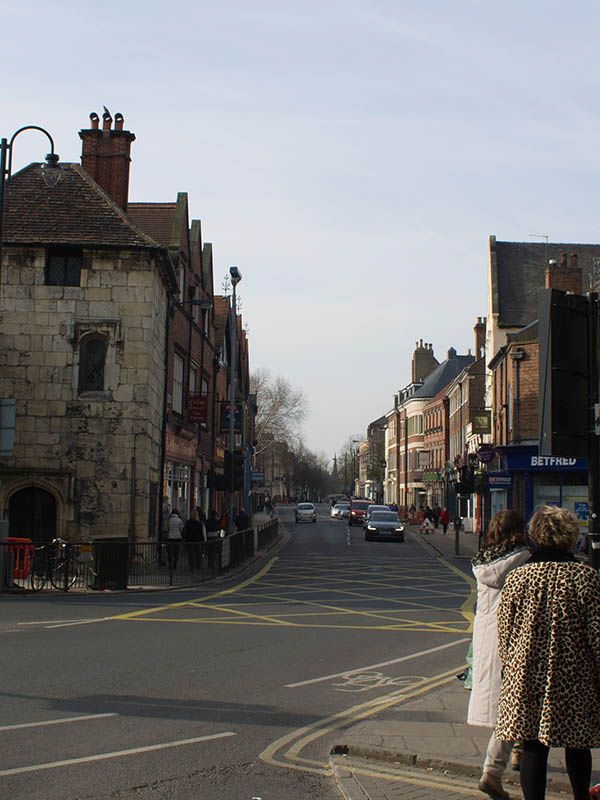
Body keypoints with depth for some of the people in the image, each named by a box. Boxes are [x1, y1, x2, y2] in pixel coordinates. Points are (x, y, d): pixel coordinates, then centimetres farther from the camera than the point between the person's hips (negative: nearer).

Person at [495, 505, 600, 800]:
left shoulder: (517, 577, -4)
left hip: (527, 676, 1)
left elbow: (504, 632, 3)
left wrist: (510, 666, 17)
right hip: (574, 677, 0)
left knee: (533, 747, 6)